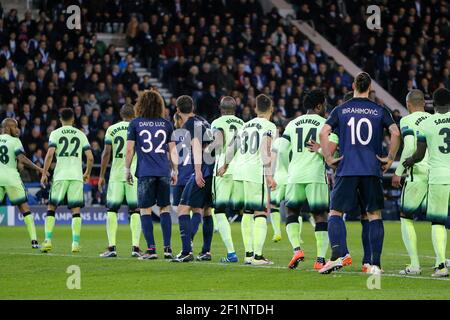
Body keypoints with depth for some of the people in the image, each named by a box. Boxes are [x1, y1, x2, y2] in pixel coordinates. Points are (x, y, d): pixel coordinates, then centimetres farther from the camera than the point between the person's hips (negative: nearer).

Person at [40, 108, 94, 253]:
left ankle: (48, 241, -1)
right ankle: (75, 243, -5)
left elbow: (50, 154, -8)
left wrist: (44, 174, -1)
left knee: (51, 208, 8)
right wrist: (87, 173, 21)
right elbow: (90, 157, 5)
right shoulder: (81, 135, 10)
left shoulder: (55, 134, 3)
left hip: (60, 176, -1)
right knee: (76, 210, 3)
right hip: (77, 176, 1)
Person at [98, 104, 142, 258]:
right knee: (135, 211, 3)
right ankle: (135, 247, -4)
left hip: (116, 175, 0)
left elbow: (106, 153, 1)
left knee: (112, 210, 5)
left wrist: (101, 175, 7)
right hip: (134, 174, 0)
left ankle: (112, 247, -2)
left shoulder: (112, 130, 3)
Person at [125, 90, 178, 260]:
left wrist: (127, 170, 10)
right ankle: (167, 248, 2)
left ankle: (151, 249, -4)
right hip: (164, 172, 2)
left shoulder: (135, 123, 1)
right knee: (165, 209, 9)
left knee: (145, 210, 2)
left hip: (145, 172, -2)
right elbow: (173, 150, 10)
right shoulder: (166, 124, 8)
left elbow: (129, 149, 0)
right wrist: (175, 171, 17)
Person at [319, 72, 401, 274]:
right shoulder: (380, 111, 5)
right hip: (372, 171, 1)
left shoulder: (340, 110, 5)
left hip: (346, 169, -1)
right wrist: (390, 159, 3)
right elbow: (395, 133, -7)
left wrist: (328, 158, 2)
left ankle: (337, 255, -15)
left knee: (335, 213, 5)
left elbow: (323, 132, -5)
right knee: (374, 216, 7)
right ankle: (375, 264, 2)